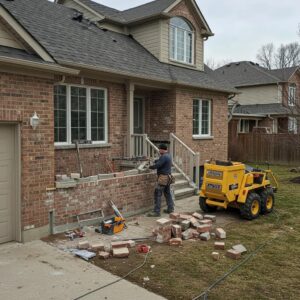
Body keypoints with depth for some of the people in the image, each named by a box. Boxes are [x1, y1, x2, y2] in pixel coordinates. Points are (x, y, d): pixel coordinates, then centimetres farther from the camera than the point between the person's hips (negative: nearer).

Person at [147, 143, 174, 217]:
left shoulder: (164, 156, -18)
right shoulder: (168, 156, 15)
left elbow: (157, 165, -22)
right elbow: (159, 161, 20)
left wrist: (150, 167, -7)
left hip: (163, 177, -10)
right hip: (167, 176, 10)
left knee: (157, 194, -8)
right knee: (167, 193, 17)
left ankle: (156, 211, -7)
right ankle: (170, 209, 25)